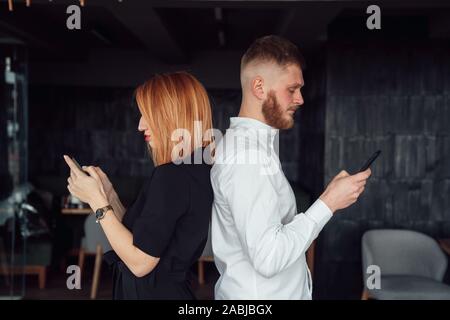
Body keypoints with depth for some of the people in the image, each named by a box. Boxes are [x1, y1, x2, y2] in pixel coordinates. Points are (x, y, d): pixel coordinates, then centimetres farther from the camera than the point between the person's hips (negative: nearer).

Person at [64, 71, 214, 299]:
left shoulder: (172, 175, -23)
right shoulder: (197, 170, 5)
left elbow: (140, 263, -21)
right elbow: (137, 235, 9)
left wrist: (97, 201, -14)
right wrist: (108, 194, 1)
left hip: (155, 291, -8)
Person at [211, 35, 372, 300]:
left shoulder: (247, 142, 7)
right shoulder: (248, 153, -24)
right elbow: (267, 258, -28)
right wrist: (328, 204, -22)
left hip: (257, 291, 9)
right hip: (259, 295, -9)